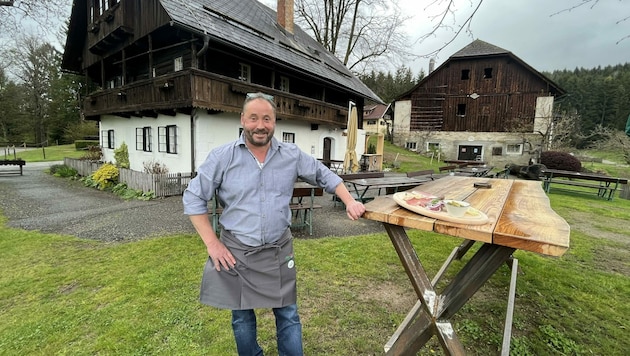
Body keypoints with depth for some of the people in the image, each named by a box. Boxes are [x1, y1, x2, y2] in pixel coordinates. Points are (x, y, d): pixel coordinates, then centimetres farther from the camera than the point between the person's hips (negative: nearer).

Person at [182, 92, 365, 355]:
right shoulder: (222, 157, -8)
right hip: (235, 252, 0)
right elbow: (193, 198, -4)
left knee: (288, 316, 13)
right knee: (242, 318, 19)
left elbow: (324, 176, 8)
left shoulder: (292, 155, -3)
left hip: (279, 251, 1)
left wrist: (349, 202, -3)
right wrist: (211, 243, -9)